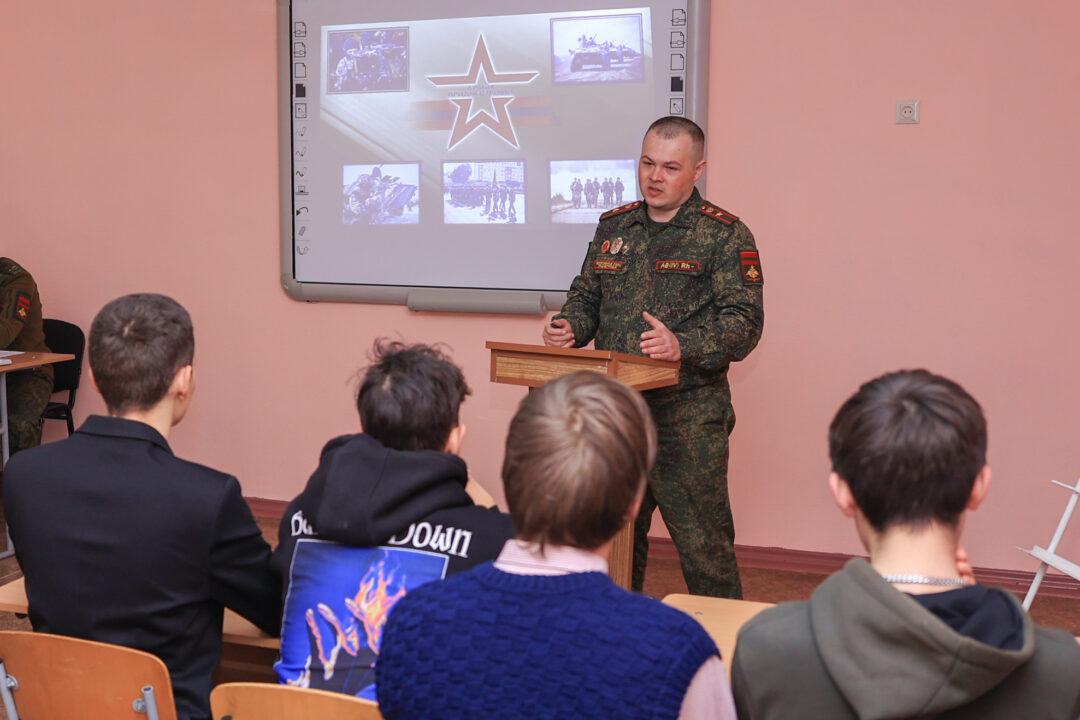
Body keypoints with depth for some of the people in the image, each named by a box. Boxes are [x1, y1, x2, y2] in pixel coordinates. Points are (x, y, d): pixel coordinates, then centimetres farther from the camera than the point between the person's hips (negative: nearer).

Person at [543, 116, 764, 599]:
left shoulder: (724, 235, -3)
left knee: (702, 545, -2)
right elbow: (586, 296, 24)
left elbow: (744, 322, -9)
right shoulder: (613, 227, 14)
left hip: (688, 417, -5)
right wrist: (570, 326, 2)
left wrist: (683, 346, -25)